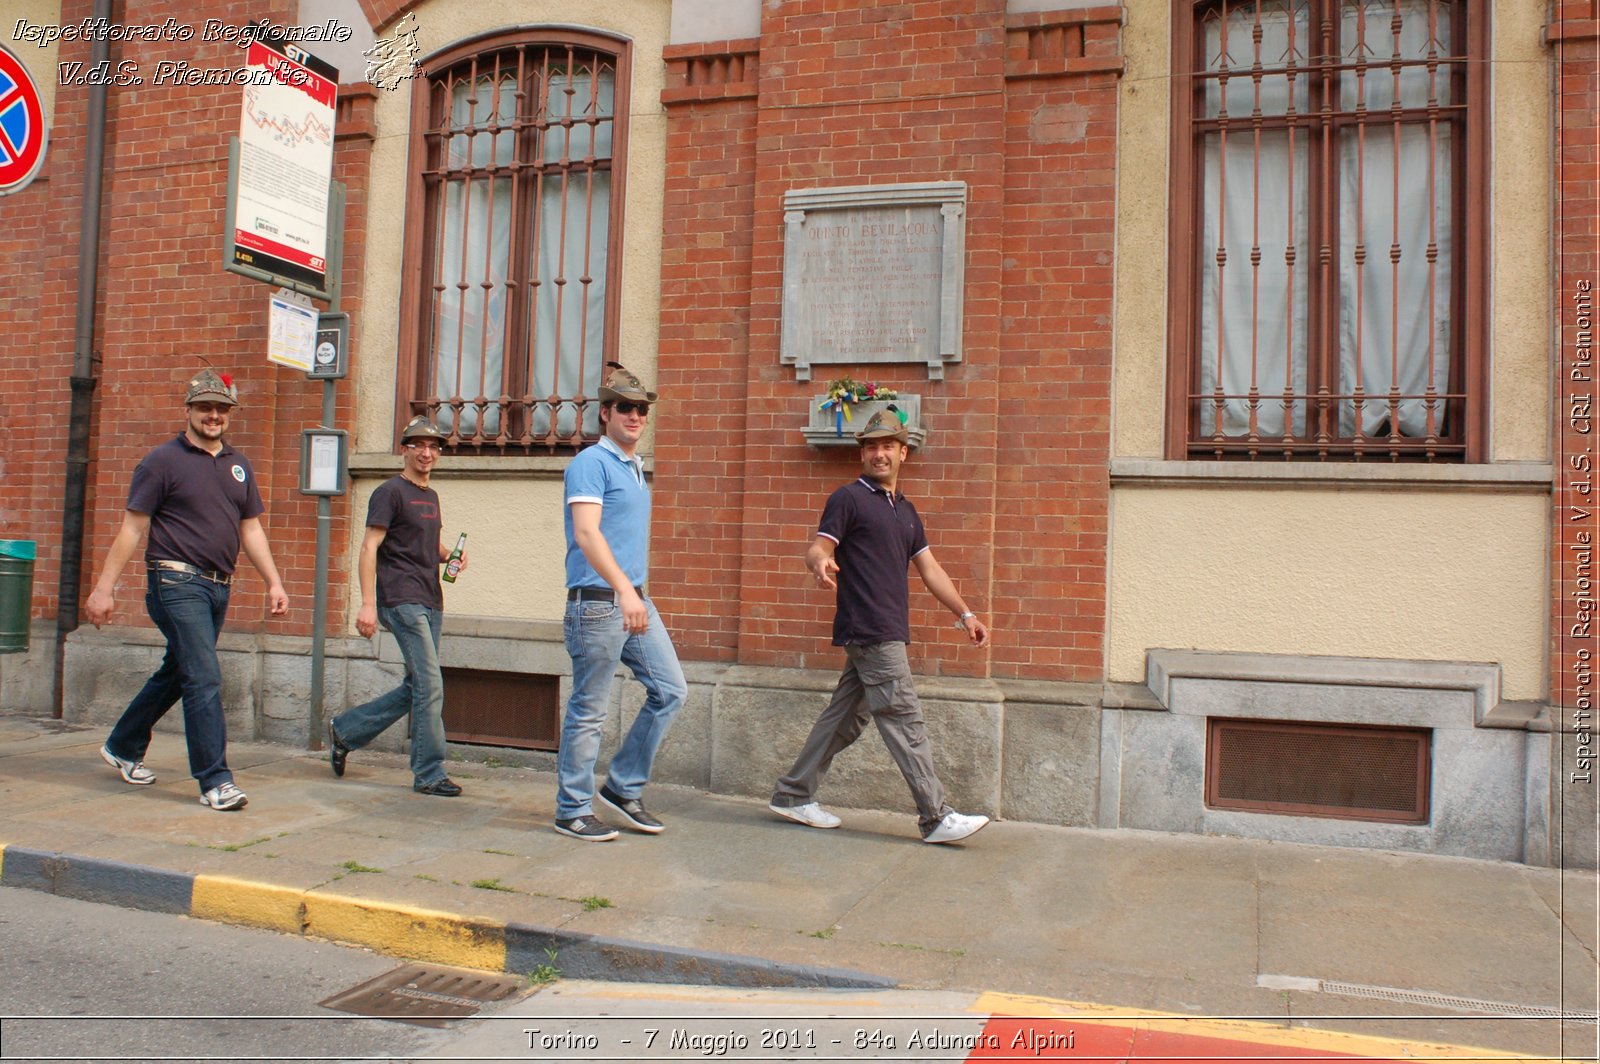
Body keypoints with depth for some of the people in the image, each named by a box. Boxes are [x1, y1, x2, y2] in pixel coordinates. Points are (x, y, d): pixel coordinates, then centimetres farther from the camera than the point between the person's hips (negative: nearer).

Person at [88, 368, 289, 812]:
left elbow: (250, 529, 17)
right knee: (204, 678, -11)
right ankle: (215, 780, -7)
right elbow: (133, 527, -4)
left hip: (219, 587, 7)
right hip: (177, 581, -7)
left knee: (175, 674, 18)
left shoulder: (238, 465, 14)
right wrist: (104, 587, -7)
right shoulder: (163, 460, -3)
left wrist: (273, 582, 10)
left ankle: (122, 747, 37)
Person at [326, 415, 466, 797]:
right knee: (430, 686, -10)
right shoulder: (390, 492, -5)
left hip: (430, 602, 9)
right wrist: (368, 604, -18)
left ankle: (345, 731, 27)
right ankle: (430, 774, -1)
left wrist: (450, 556, 8)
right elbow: (370, 547, -10)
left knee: (414, 689, 11)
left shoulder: (431, 496, 20)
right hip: (402, 600, -9)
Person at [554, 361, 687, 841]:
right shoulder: (591, 463, -10)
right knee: (589, 711, 0)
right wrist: (623, 590, -33)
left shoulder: (636, 469, 18)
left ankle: (623, 788, 19)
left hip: (636, 600, 9)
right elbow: (586, 533, -23)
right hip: (598, 603, -9)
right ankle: (573, 811, 13)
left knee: (671, 690, 8)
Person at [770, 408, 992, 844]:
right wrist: (820, 563, -36)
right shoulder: (849, 498, -2)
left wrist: (964, 614, 15)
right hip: (869, 631, -8)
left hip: (888, 633, 8)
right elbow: (818, 548, -11)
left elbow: (929, 568, 21)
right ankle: (936, 818, -3)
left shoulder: (905, 510, 21)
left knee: (845, 717, 11)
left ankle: (793, 795, 20)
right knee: (904, 719, -8)